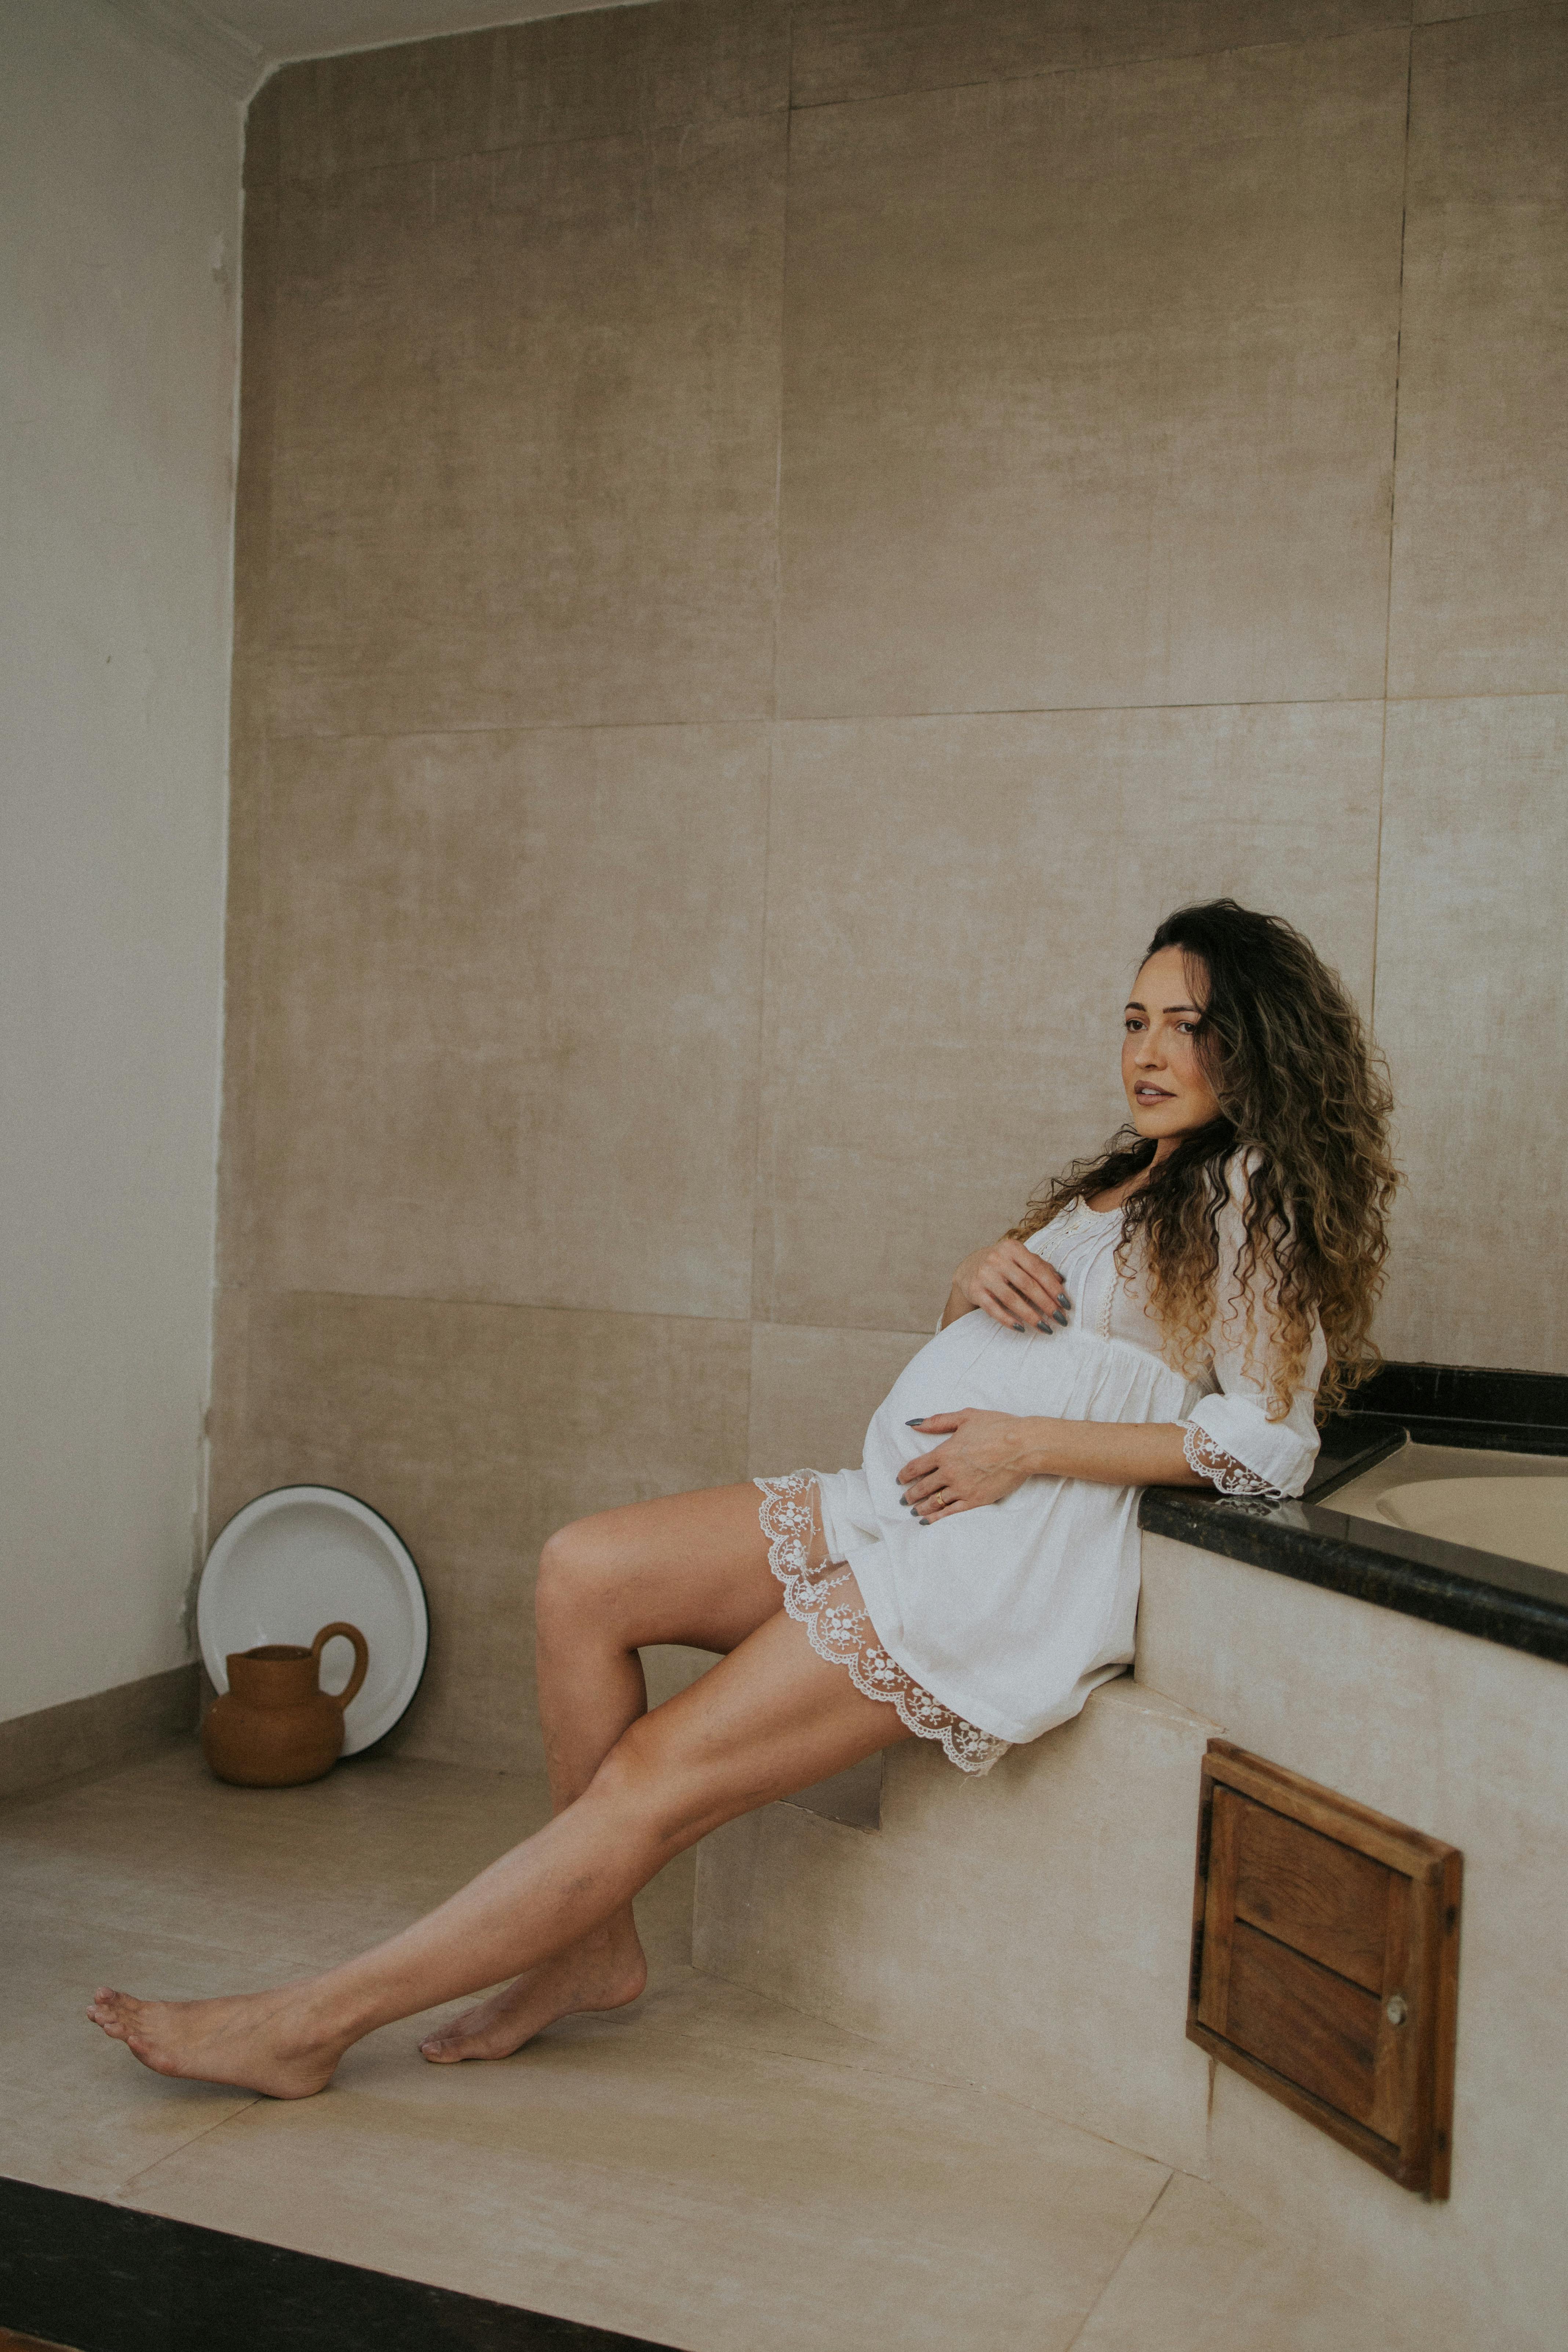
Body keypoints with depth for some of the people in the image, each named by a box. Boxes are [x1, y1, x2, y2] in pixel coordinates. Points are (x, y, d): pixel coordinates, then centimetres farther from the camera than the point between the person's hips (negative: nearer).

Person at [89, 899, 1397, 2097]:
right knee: (585, 1572, -10)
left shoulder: (1252, 1193, -1)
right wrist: (981, 1276, 0)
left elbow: (1272, 1448, -10)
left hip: (1007, 1567, -9)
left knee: (657, 1777, -14)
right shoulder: (1128, 1175, 23)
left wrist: (1027, 1444, -14)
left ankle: (313, 2023, -8)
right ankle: (596, 1943, -1)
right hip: (899, 1504, 9)